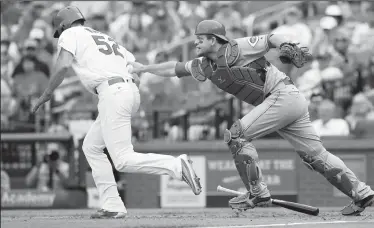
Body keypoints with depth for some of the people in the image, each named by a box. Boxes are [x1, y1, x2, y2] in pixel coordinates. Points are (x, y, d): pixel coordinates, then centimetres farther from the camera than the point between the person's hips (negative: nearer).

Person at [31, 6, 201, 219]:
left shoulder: (71, 34, 10)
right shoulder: (106, 37, 31)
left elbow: (62, 66, -8)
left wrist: (47, 94, 1)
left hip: (112, 93, -8)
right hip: (132, 92, 8)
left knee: (123, 160, -12)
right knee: (91, 146, 19)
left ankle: (177, 165, -27)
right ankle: (113, 206, 11)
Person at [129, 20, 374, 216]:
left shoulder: (238, 49, -9)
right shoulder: (205, 66, 14)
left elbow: (271, 39, -9)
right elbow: (176, 68, 21)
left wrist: (286, 46, -27)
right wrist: (143, 68, 19)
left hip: (284, 94, -9)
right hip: (293, 103, 9)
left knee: (237, 135, -10)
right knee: (315, 154, 6)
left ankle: (258, 192, -7)